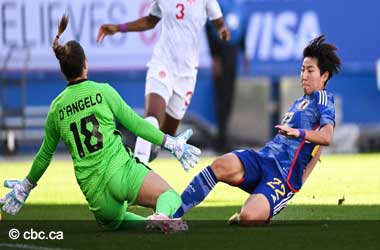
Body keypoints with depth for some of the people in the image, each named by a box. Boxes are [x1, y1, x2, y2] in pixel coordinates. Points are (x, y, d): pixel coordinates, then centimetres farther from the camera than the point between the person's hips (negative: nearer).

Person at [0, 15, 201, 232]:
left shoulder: (57, 107, 10)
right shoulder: (102, 91, 1)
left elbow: (45, 154, 20)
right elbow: (134, 123, 4)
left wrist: (27, 186, 34)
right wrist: (170, 143, 12)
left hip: (94, 191, 4)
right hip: (120, 170, -4)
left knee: (112, 222, 31)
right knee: (171, 197, -4)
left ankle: (149, 223, 1)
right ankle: (162, 216, -39)